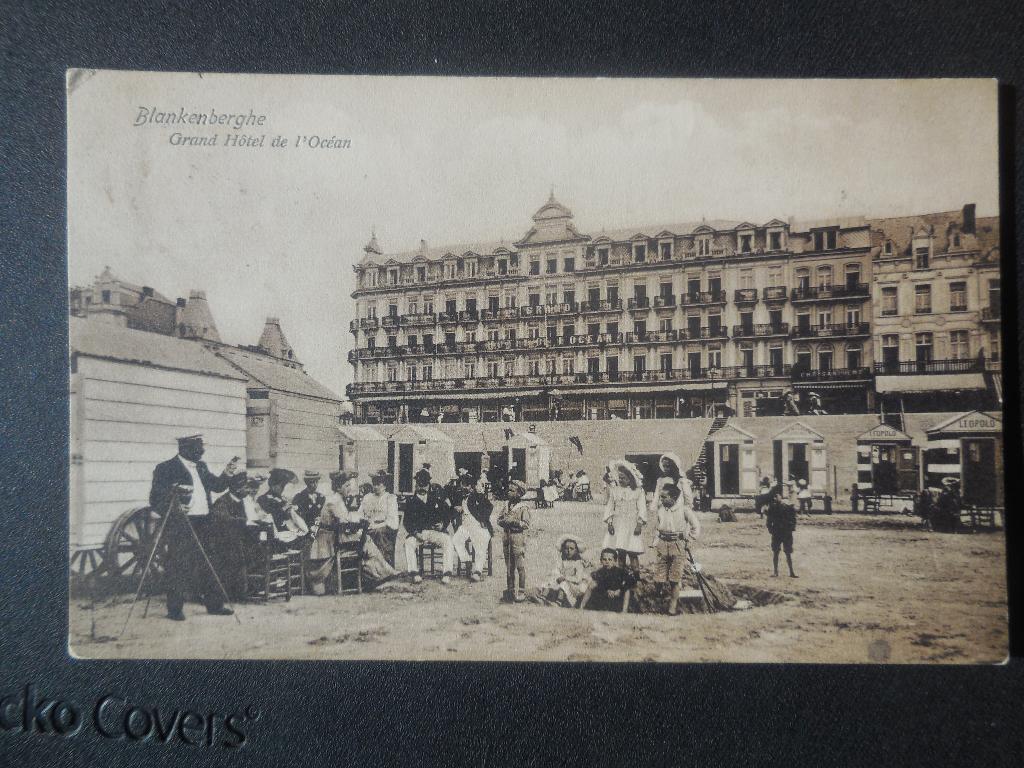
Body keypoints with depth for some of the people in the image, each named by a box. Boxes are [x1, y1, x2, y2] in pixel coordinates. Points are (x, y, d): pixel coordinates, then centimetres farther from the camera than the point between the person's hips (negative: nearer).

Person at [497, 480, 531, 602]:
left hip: (518, 538, -6)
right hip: (506, 537, 6)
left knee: (520, 566, -4)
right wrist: (504, 521, -7)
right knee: (509, 566, 12)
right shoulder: (507, 504, 13)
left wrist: (514, 522, -19)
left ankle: (522, 592, 0)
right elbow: (499, 519, 14)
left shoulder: (524, 507, -5)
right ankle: (510, 590, 20)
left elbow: (526, 524, -11)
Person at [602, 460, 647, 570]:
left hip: (632, 525, -3)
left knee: (633, 553, -7)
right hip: (618, 525, 3)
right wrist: (609, 523, 0)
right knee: (621, 553, 5)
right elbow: (610, 507, 9)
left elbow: (642, 508, -2)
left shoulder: (638, 491, 1)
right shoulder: (614, 491, 9)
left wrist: (639, 524, -10)